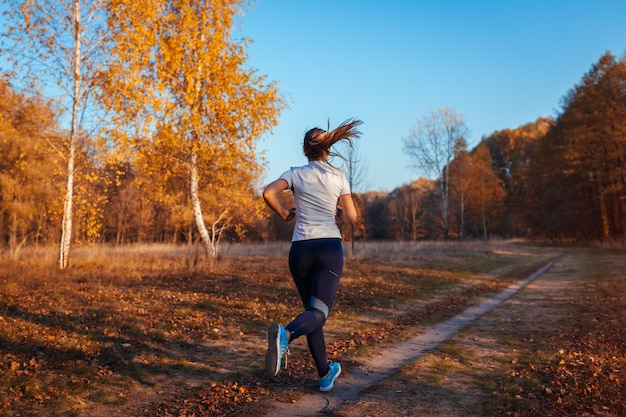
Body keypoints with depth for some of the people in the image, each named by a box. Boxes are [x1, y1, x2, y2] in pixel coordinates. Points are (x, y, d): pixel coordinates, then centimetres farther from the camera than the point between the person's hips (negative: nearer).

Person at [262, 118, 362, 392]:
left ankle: (325, 374, 19)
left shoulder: (296, 173, 6)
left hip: (301, 248, 2)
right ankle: (285, 334, -41)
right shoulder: (339, 177, 6)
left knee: (313, 309, 15)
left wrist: (283, 213, 6)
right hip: (330, 247, -1)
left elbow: (268, 193, -11)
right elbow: (351, 218, 3)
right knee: (318, 312, -8)